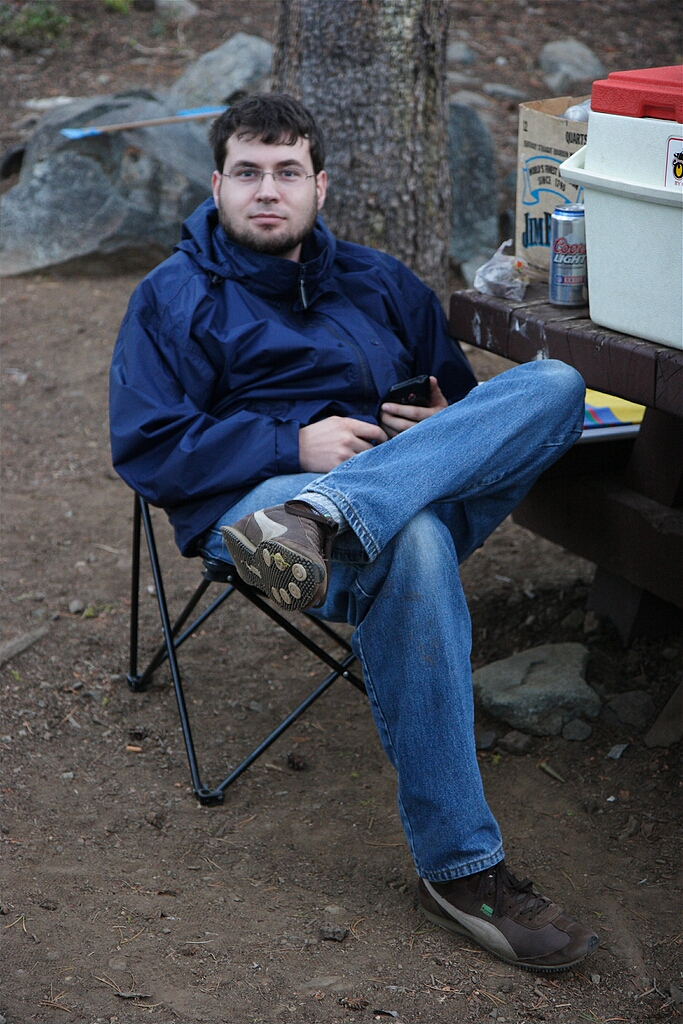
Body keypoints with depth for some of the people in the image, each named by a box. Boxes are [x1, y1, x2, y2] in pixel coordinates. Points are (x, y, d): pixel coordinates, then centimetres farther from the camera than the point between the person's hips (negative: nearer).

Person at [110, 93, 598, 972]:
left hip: (426, 494, 5)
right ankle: (457, 866, -36)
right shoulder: (172, 298, 13)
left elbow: (464, 400, 29)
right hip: (253, 501, -4)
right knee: (411, 541, -40)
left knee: (555, 384, -22)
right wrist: (295, 445, -11)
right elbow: (145, 449, 0)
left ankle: (322, 521, -45)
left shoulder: (381, 283, 26)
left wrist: (445, 430, 2)